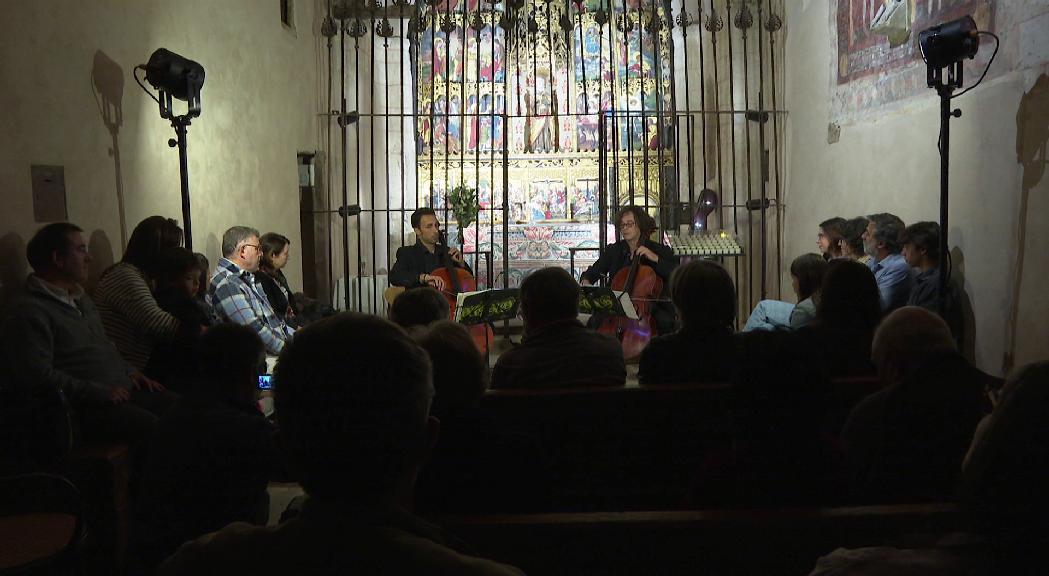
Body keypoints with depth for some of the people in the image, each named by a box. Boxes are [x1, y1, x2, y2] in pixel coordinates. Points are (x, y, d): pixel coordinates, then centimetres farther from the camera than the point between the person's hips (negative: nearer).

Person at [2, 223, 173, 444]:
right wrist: (100, 392, -18)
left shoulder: (81, 299, 22)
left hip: (124, 390, 9)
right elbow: (39, 375, -19)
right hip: (87, 409, -9)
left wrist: (129, 372, 13)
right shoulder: (30, 312, -10)